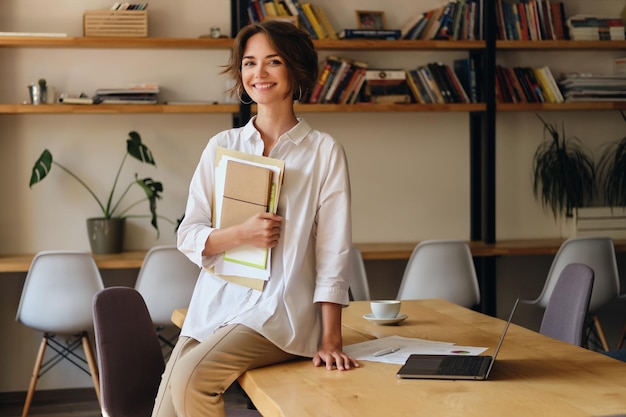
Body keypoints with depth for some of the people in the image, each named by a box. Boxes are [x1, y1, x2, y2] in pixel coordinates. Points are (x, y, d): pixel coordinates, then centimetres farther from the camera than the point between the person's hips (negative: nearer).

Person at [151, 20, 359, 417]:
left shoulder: (324, 151, 0)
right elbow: (189, 237, 7)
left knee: (190, 379, -26)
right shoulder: (222, 146, 10)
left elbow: (333, 252, -3)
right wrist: (241, 233, -14)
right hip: (215, 304, 4)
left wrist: (331, 341, -10)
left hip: (280, 312, -4)